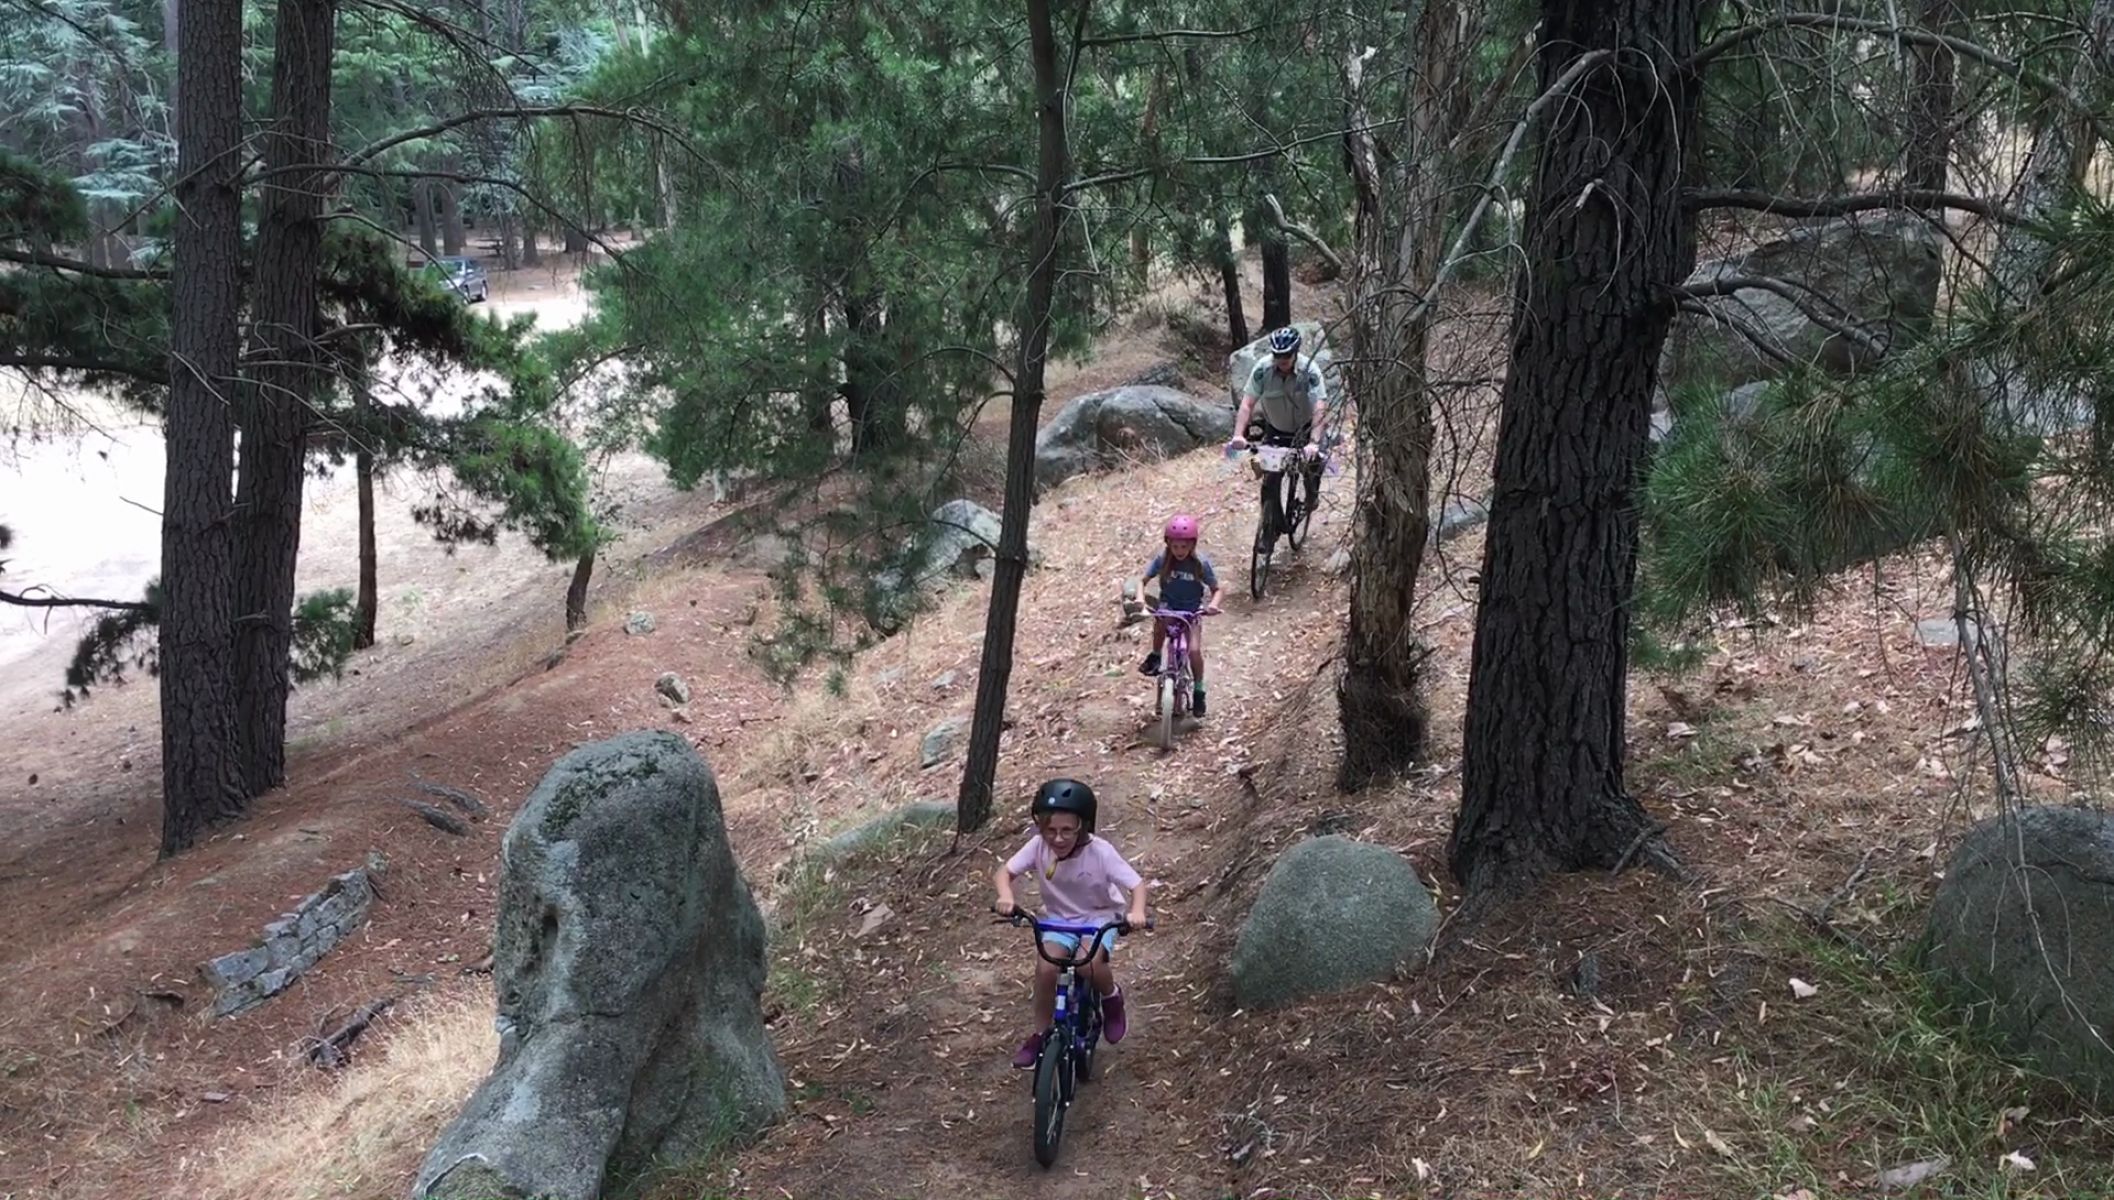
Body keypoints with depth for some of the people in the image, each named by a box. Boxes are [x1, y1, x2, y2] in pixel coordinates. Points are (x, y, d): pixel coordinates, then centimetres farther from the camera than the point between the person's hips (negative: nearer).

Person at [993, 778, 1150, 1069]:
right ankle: (1040, 1035, -1)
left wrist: (1137, 911, -44)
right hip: (1059, 918, 3)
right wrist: (1006, 896, -35)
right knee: (1046, 968, -23)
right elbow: (1004, 872, -12)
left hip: (1099, 917, -3)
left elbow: (1136, 884, -22)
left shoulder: (1100, 851, -25)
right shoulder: (1038, 846, -19)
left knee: (1089, 963, -31)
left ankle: (1112, 998, 3)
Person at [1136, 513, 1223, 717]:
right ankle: (1155, 657, -9)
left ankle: (1198, 690, 6)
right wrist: (1140, 599, -28)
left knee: (1194, 650, -18)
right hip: (1168, 607, 1)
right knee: (1160, 620, -35)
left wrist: (1213, 604, -32)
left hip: (1192, 611, -1)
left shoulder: (1200, 563, -17)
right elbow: (1143, 581, -8)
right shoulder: (1162, 559, -14)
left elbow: (1217, 589, -10)